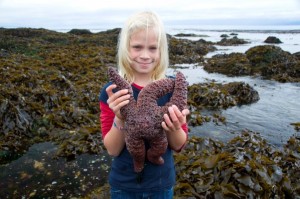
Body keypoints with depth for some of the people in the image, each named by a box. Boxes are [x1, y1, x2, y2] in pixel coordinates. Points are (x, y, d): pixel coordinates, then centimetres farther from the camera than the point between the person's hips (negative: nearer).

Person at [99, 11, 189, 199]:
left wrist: (174, 128, -29)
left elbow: (179, 145, -7)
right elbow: (112, 149, -13)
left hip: (162, 184, 1)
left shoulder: (173, 88, -14)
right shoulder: (112, 91, -16)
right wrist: (119, 119, -31)